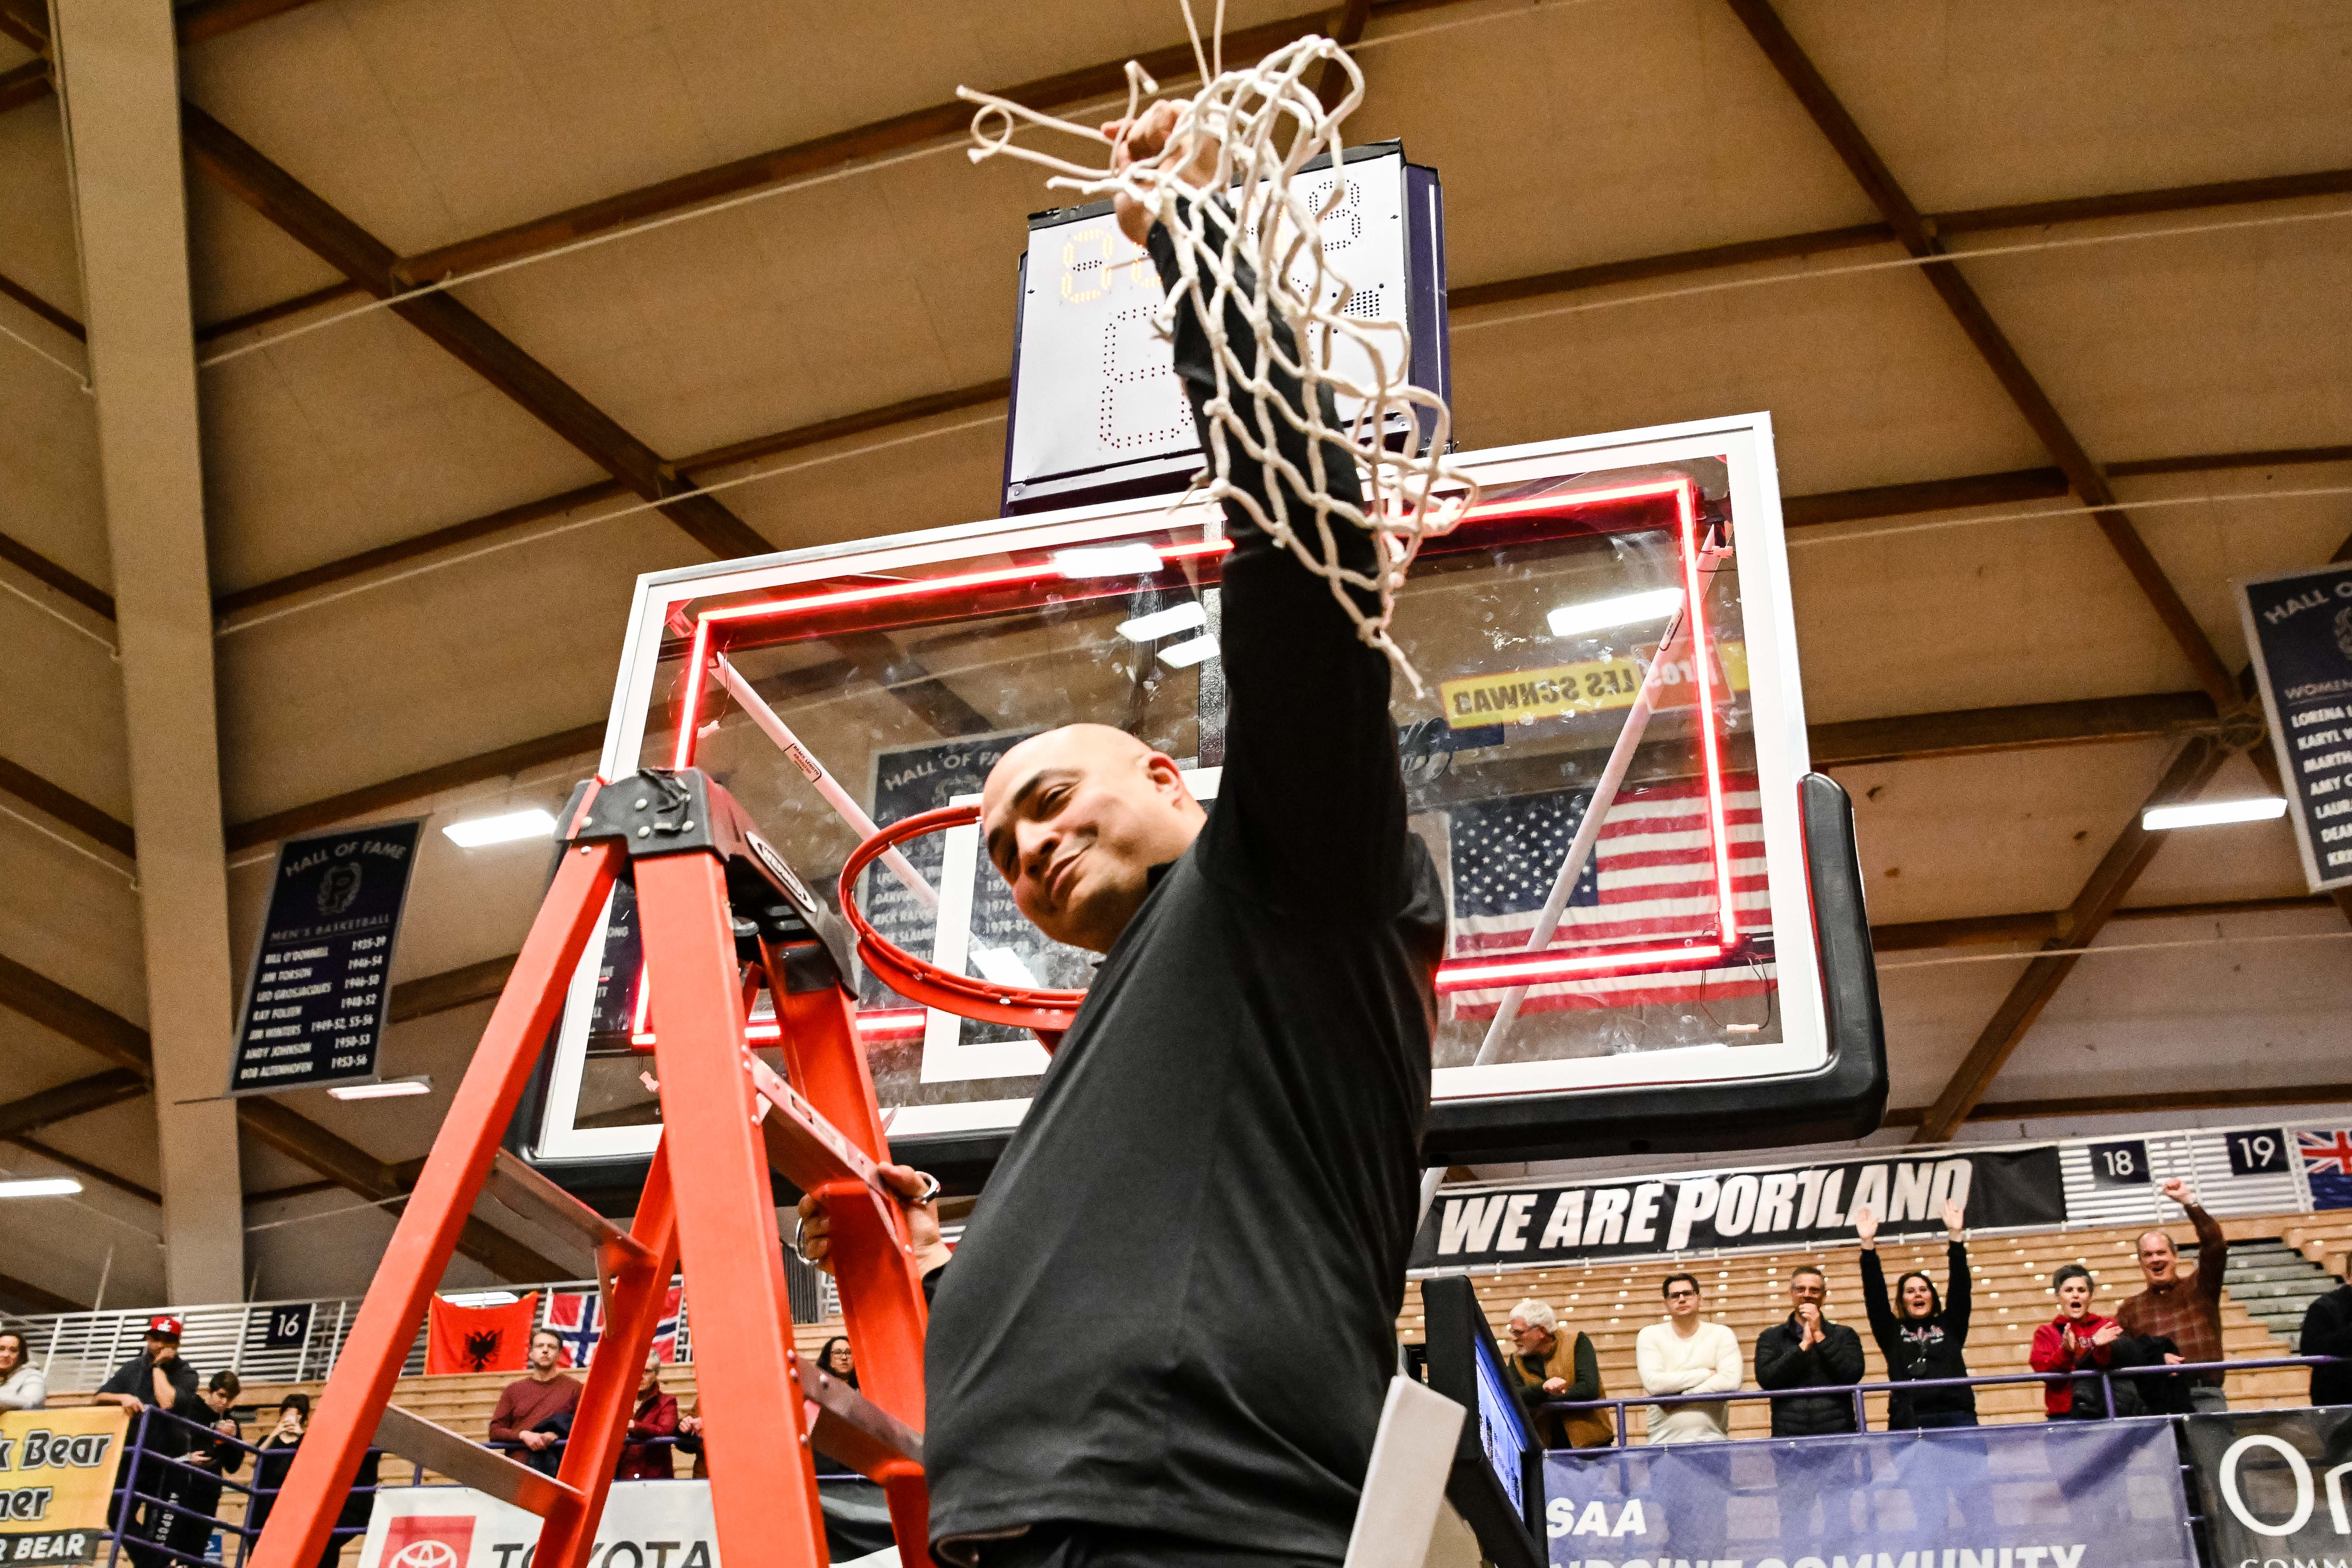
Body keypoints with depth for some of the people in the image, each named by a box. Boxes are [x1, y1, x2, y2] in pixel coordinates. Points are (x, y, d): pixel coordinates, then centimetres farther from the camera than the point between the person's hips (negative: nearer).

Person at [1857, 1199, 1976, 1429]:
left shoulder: (1950, 1326, 19)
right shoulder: (1892, 1332, 17)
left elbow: (1960, 1287, 12)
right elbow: (1875, 1296, 9)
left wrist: (1954, 1235, 5)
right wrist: (1868, 1244, 1)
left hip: (1958, 1417, 1)